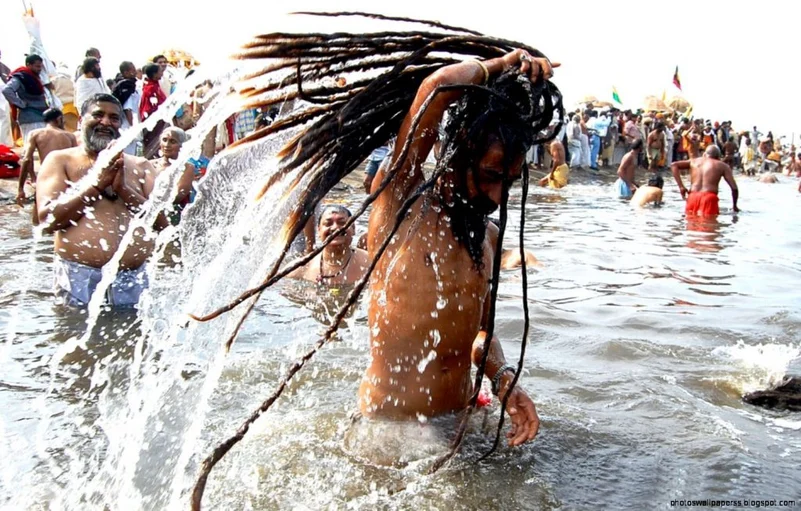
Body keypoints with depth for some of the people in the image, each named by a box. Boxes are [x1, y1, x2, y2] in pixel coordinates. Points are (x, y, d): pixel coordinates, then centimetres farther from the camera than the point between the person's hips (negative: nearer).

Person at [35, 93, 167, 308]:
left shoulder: (141, 166, 14)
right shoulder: (60, 160, 9)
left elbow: (162, 221, 3)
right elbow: (48, 219, -6)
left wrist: (122, 188, -8)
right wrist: (97, 184, -7)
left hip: (133, 279, 2)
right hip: (78, 277, -2)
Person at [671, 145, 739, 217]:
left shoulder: (694, 161, 23)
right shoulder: (722, 166, 15)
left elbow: (674, 165, 13)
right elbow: (734, 188, 9)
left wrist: (681, 186, 7)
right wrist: (734, 206, 22)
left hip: (692, 197, 3)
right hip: (709, 198, -3)